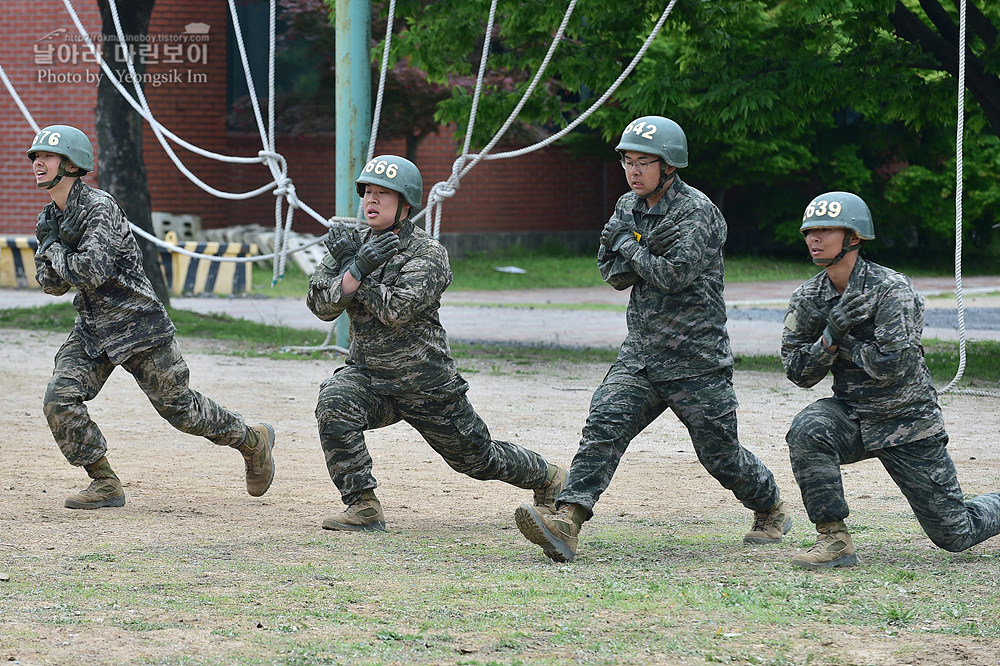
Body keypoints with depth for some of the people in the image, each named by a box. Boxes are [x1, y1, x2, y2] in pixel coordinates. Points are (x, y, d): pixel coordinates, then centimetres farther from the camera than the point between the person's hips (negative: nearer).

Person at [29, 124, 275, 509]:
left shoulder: (99, 207, -19)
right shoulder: (50, 218, 8)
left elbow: (92, 270, -31)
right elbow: (51, 284, 10)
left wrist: (53, 251, -14)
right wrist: (47, 243, -8)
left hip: (137, 326, -7)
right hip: (92, 331, 7)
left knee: (179, 408, 3)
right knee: (60, 400, -11)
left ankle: (253, 441, 26)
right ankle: (105, 484, 0)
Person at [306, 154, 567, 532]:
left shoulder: (428, 254, -12)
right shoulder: (351, 245, 4)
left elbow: (397, 310, -26)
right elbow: (321, 305, -8)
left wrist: (349, 261, -22)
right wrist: (358, 267, -24)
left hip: (425, 384, -3)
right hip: (367, 375, 3)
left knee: (479, 458, 10)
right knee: (334, 402, -29)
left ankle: (549, 479, 39)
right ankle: (363, 507, -23)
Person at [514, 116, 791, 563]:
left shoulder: (698, 213, -13)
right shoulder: (629, 207, 10)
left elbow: (676, 273, -23)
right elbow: (613, 274, 11)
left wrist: (633, 248, -9)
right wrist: (647, 257, -9)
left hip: (696, 362, -5)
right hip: (640, 355, 6)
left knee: (720, 454, 5)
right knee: (603, 427, -16)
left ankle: (771, 511, 32)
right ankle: (566, 523, -28)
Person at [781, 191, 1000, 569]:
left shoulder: (891, 289, -18)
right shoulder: (807, 299, -1)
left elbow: (892, 364, -27)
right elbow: (798, 373, -3)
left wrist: (845, 342, -16)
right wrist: (830, 335, -19)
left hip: (907, 424, -4)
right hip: (851, 415, 4)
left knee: (955, 534, 2)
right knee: (807, 431, -31)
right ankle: (834, 541, -21)